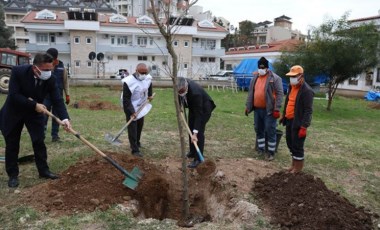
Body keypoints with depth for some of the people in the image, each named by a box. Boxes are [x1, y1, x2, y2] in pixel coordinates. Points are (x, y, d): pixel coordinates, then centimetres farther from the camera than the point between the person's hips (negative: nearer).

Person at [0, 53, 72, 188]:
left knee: (39, 141, 2)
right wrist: (34, 105, -31)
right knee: (12, 144, 5)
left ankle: (43, 170, 15)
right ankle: (13, 175, 17)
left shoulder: (50, 80, -19)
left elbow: (57, 100, -23)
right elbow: (14, 95, -28)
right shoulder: (18, 71, -26)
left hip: (35, 113, 2)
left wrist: (64, 118, -37)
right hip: (14, 112, -2)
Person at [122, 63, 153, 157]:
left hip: (141, 107, 6)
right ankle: (135, 150, 2)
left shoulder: (148, 79, -8)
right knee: (132, 129, -5)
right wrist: (131, 111, -27)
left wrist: (150, 95, 6)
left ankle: (137, 143, 39)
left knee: (140, 126, 18)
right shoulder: (129, 82, -28)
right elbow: (126, 99, -25)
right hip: (131, 108, -6)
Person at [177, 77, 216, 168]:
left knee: (199, 132, -12)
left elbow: (198, 114, -37)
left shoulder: (195, 92, -41)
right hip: (193, 106, 8)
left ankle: (198, 158, -6)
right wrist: (180, 106, -8)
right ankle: (192, 152, 28)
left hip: (203, 108, -7)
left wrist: (195, 133, -38)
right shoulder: (181, 87, -22)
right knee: (191, 129, 12)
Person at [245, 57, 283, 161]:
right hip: (257, 109, 6)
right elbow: (250, 92, 16)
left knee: (270, 131, 0)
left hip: (269, 110, -6)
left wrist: (277, 109, -18)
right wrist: (248, 106, 12)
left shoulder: (275, 78, -8)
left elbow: (280, 94, -12)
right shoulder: (255, 78, 11)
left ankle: (271, 152, 10)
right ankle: (261, 149, 28)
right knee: (258, 130, 14)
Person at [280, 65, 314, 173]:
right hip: (289, 121, 9)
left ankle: (298, 167, 15)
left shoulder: (306, 90, -17)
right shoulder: (292, 87, 11)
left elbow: (308, 110, -20)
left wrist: (304, 127, -22)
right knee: (290, 143, 17)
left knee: (297, 145, 1)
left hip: (298, 123, -9)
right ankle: (294, 164, 32)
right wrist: (283, 116, 19)